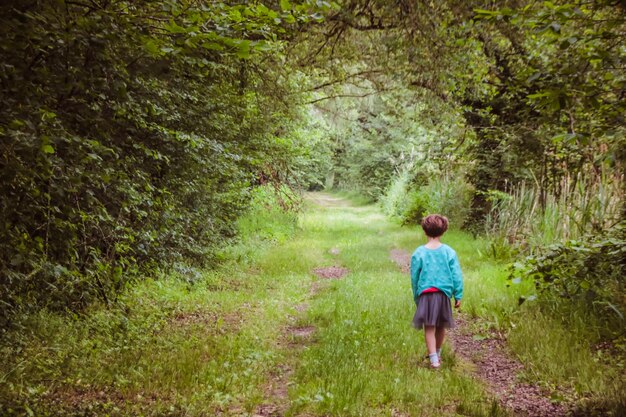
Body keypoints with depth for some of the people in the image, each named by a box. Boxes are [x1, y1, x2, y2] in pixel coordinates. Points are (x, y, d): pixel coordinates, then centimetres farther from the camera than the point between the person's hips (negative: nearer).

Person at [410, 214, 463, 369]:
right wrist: (458, 295, 5)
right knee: (441, 326, 18)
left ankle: (434, 359, -4)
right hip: (444, 293, 2)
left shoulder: (419, 253, -5)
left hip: (425, 294, -2)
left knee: (429, 328, 3)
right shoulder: (449, 252, -4)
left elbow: (414, 277, 2)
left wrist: (416, 297, 13)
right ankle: (437, 354, 34)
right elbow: (457, 276, -3)